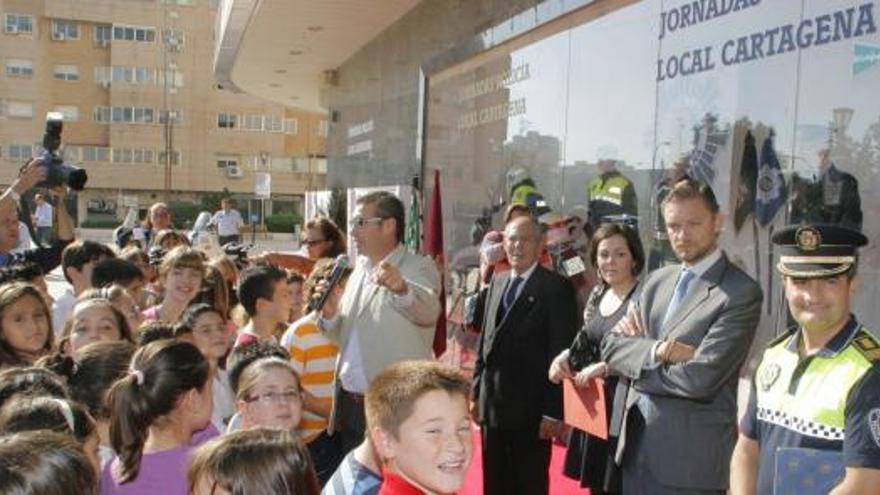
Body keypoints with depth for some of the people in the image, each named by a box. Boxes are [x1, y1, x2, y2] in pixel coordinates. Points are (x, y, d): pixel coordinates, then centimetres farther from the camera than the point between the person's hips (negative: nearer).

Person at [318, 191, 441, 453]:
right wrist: (330, 314, -4)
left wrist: (401, 288, -49)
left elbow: (428, 310, -30)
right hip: (349, 402, 7)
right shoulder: (360, 269, 13)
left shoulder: (419, 267, -9)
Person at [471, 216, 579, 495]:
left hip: (530, 409, -6)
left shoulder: (556, 288, -9)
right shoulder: (497, 283, 12)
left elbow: (561, 354, -12)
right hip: (492, 406, 6)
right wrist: (477, 393, 11)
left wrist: (554, 411, -15)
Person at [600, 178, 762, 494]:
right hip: (636, 443, 6)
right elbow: (611, 347, 2)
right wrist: (656, 350, -18)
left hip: (691, 456, -6)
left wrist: (634, 365, -8)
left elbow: (700, 379, -21)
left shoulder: (742, 293, -13)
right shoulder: (657, 281, 9)